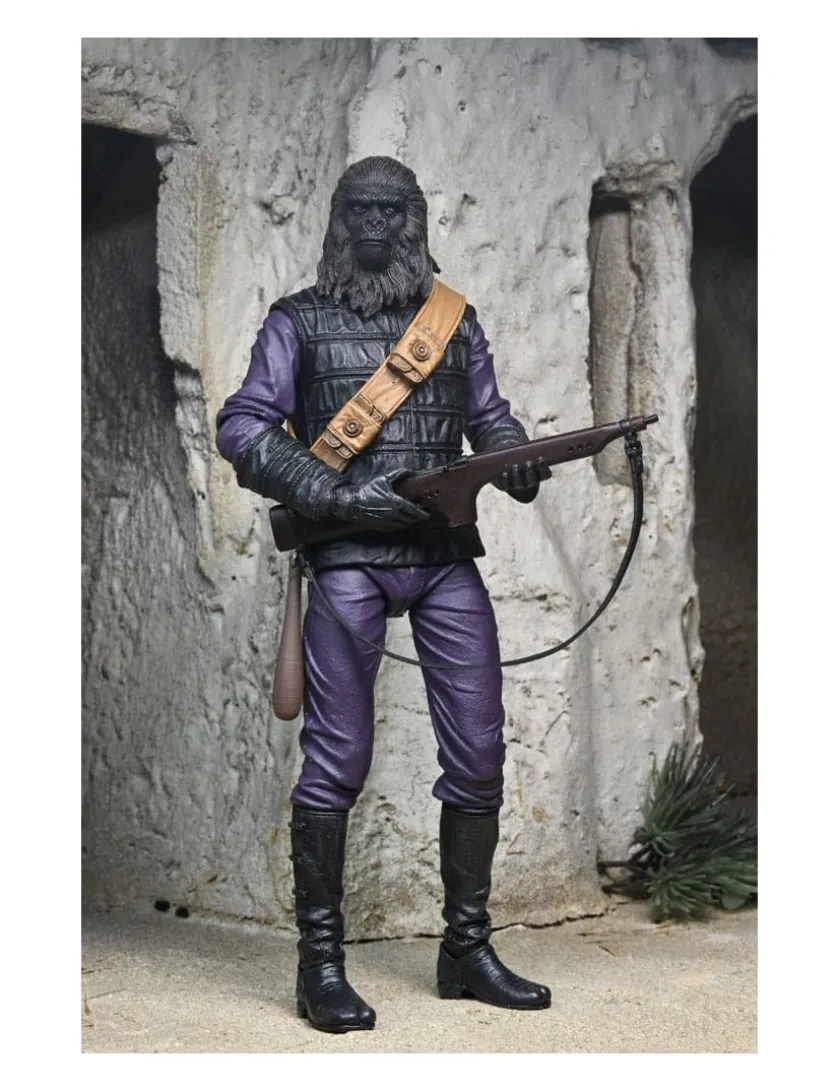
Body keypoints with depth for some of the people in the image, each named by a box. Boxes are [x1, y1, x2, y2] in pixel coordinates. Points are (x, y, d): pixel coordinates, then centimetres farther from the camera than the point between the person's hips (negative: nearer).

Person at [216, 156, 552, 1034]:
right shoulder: (299, 321, 7)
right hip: (350, 558, -3)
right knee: (338, 760, -4)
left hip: (447, 556, 4)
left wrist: (519, 464, -4)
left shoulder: (454, 320, 16)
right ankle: (320, 962, 6)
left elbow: (490, 418, 19)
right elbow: (241, 428, -1)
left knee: (479, 754, 3)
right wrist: (336, 493, -13)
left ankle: (467, 948, 16)